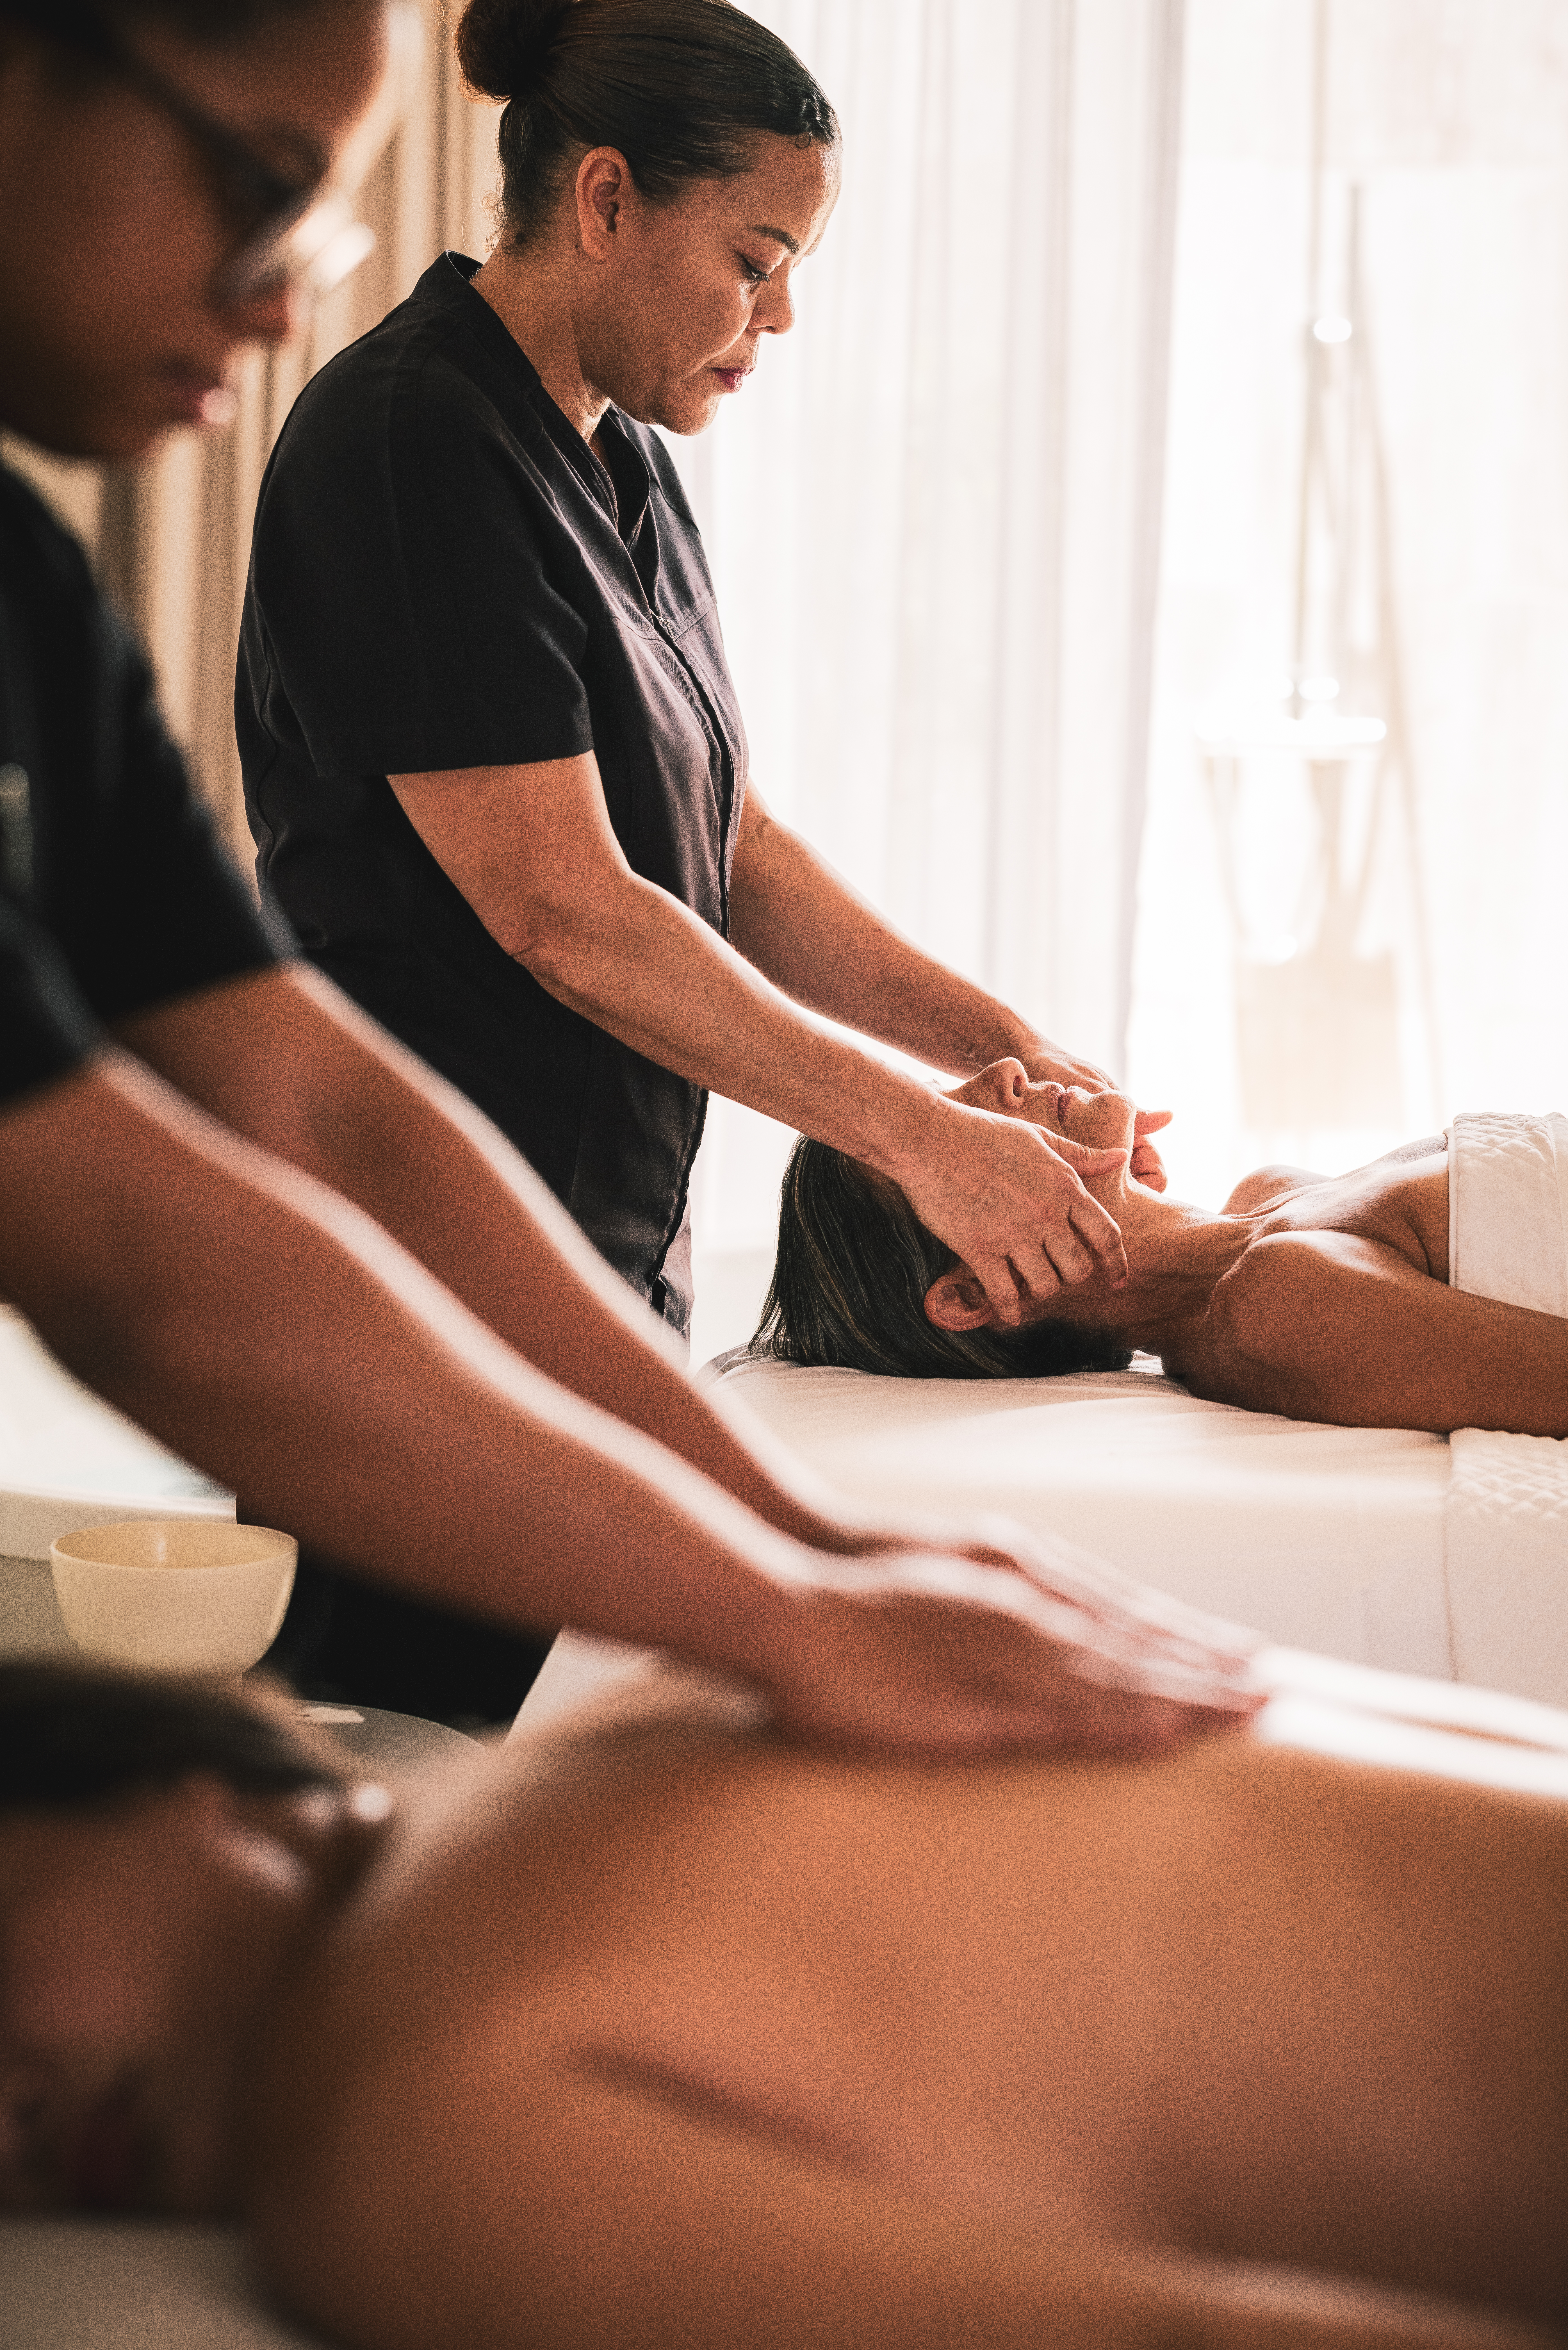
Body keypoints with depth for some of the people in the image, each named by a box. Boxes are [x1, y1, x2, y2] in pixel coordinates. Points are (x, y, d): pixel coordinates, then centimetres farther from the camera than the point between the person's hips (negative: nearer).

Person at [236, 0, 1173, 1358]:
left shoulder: (625, 465, 13)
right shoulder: (408, 449, -17)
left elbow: (730, 842, 13)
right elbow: (562, 912, -22)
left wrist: (1009, 1047, 3)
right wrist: (920, 1135, -21)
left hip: (619, 1241, 9)